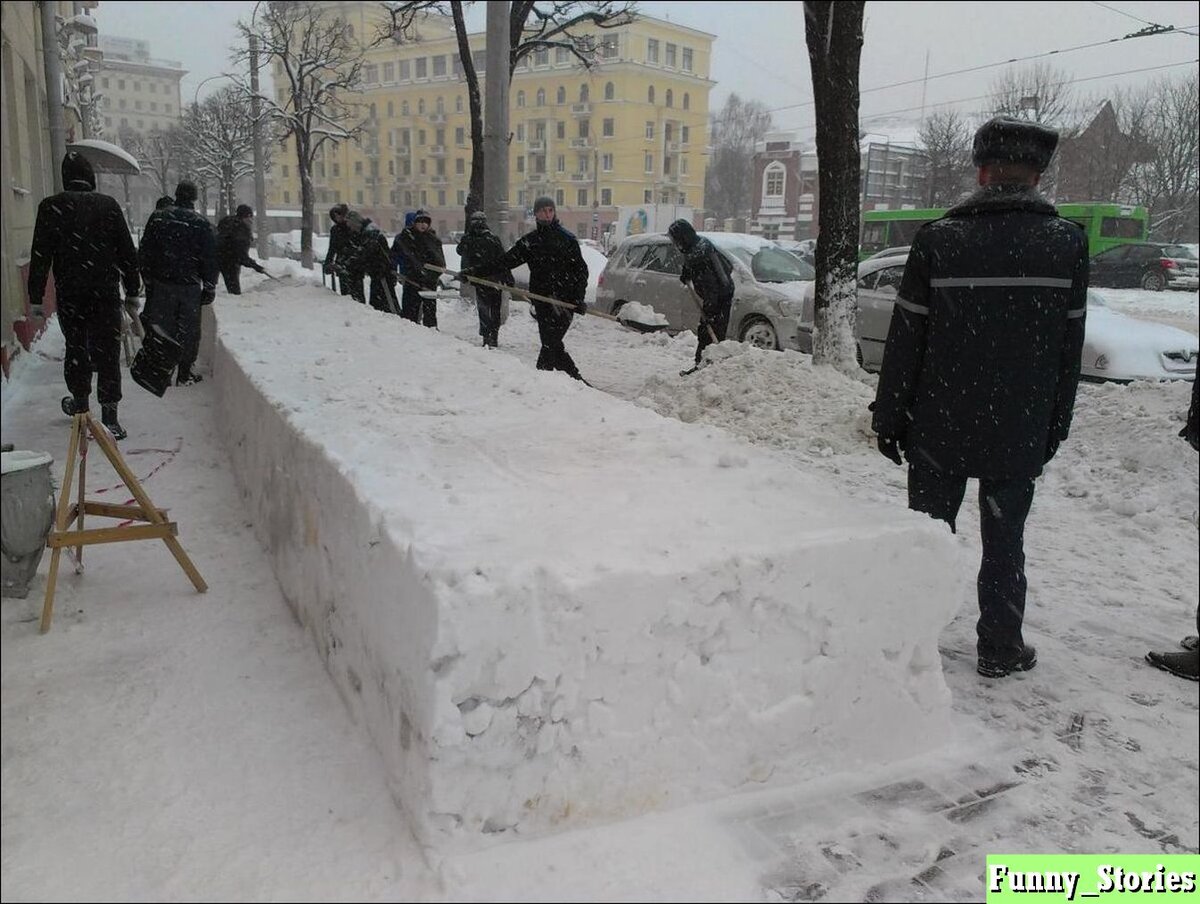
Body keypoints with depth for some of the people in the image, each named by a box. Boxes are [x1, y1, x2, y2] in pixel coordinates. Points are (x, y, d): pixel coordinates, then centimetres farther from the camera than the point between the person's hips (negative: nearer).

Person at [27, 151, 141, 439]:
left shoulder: (51, 207, -3)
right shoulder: (108, 205, -1)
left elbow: (40, 256, -3)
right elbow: (127, 252, 1)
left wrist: (36, 297, 2)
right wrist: (132, 291, 9)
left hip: (69, 294, 1)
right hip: (106, 293, 0)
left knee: (76, 348, 18)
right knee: (108, 352, 0)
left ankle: (80, 402, 34)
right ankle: (109, 416, -4)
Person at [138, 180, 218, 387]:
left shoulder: (158, 218, 3)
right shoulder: (201, 223, -4)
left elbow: (145, 251, 5)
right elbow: (210, 259, -4)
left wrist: (145, 277, 13)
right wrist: (210, 287, 2)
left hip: (161, 283, 2)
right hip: (190, 285, -2)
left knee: (162, 328, 10)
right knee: (189, 331, 6)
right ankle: (185, 374, 9)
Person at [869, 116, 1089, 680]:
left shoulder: (938, 239, -8)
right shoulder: (1068, 242, -3)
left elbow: (906, 338, -6)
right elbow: (1069, 349, 1)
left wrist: (888, 416, 2)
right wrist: (1055, 426, 10)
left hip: (940, 426, -1)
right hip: (1021, 432, 1)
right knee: (1004, 540, 12)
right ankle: (1000, 650, 23)